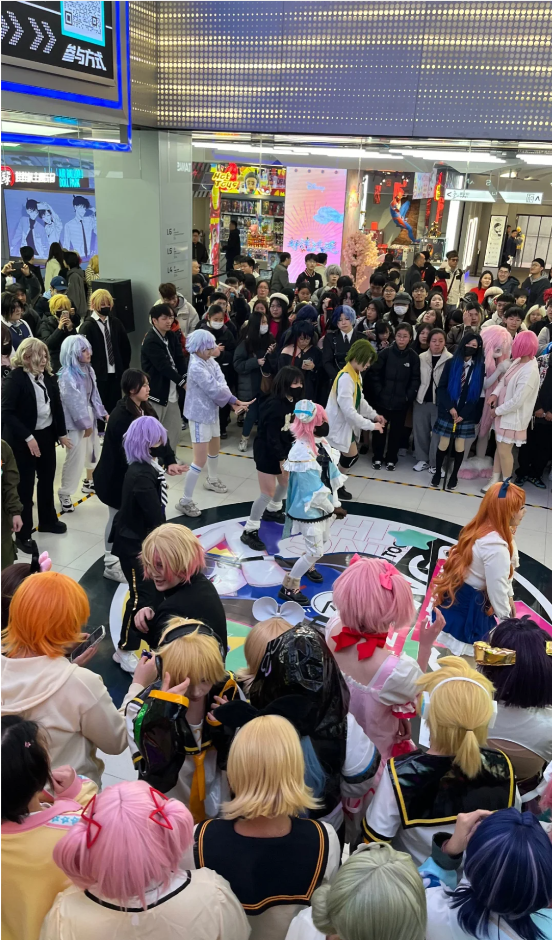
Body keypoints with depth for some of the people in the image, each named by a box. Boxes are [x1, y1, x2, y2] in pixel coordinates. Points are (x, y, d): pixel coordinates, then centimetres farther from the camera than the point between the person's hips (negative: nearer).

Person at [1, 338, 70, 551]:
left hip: (46, 435, 6)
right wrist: (28, 437, -22)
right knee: (25, 485, 2)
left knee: (47, 478, 18)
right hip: (23, 440, -6)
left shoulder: (48, 377, 2)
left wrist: (62, 433, 10)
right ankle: (22, 534, 14)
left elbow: (57, 405, 10)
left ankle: (48, 520, 38)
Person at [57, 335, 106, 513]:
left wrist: (102, 413, 9)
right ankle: (64, 493, 9)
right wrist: (84, 424, -16)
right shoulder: (68, 375, -20)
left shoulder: (88, 369, 4)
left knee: (93, 452, 23)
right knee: (75, 458, -5)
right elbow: (74, 402, -20)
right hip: (76, 422, -8)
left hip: (90, 417, 8)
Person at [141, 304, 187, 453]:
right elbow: (164, 366, -22)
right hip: (156, 391, -8)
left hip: (171, 391, 8)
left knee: (175, 427, 14)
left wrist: (186, 377, -15)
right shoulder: (150, 341, -17)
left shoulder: (171, 336, 8)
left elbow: (180, 358, 1)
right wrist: (182, 382, -21)